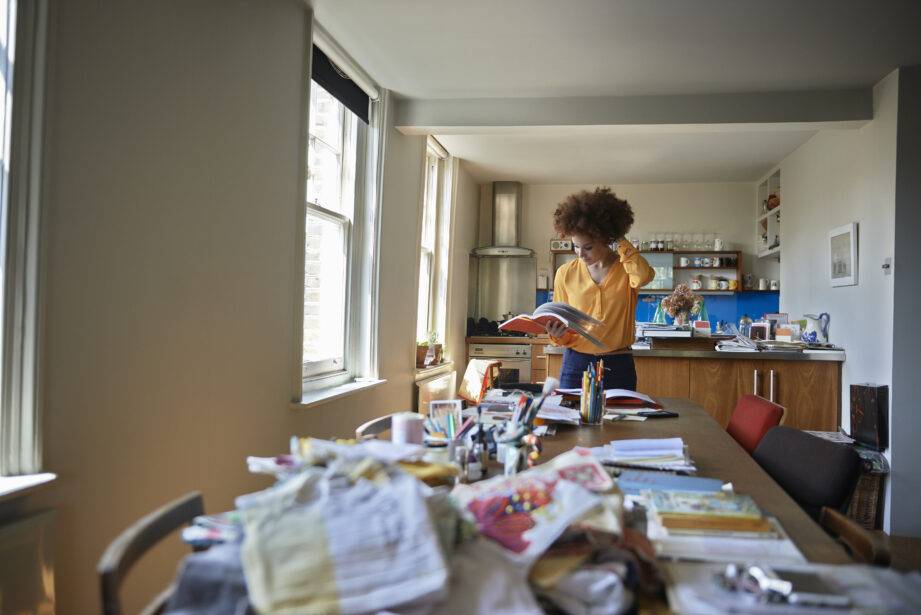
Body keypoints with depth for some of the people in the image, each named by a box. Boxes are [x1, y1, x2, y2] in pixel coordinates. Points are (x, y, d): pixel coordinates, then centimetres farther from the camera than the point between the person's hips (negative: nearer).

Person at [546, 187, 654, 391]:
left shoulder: (627, 268, -2)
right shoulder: (565, 274, 2)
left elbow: (644, 276, -27)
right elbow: (561, 325, 8)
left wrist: (620, 241, -15)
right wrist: (558, 335, -15)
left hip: (618, 367, -1)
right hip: (575, 364, 1)